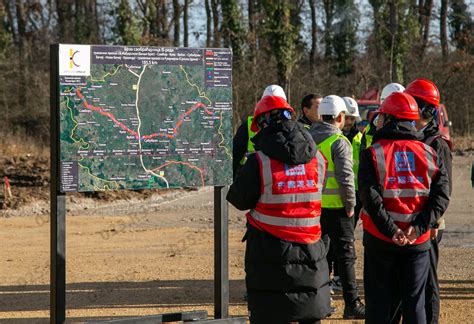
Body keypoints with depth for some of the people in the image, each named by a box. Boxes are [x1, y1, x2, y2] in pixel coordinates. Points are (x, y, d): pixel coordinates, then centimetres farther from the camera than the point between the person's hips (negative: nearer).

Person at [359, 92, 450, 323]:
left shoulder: (372, 154, -5)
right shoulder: (429, 154, 3)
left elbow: (370, 197, -17)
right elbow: (441, 196, -6)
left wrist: (390, 230, -16)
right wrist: (418, 227, -12)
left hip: (379, 240, -2)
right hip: (418, 242, 2)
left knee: (378, 303, 6)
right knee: (414, 303, 8)